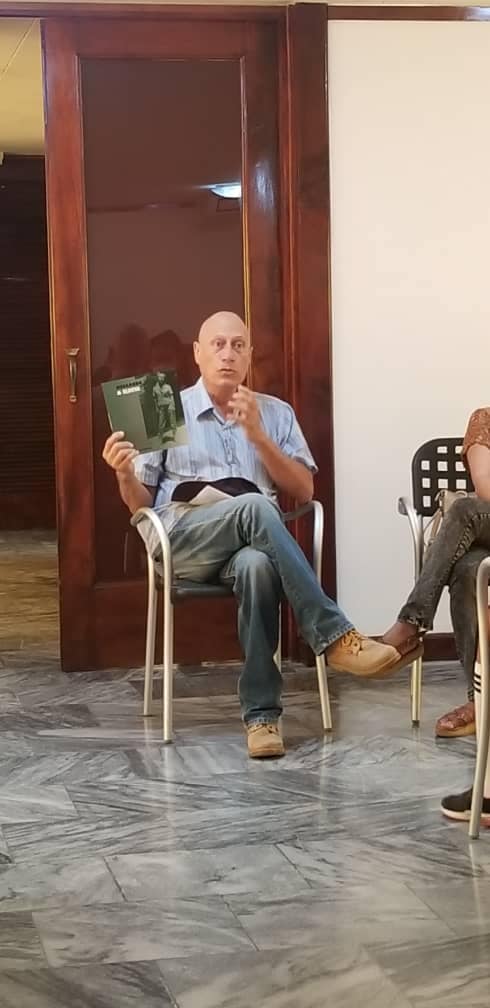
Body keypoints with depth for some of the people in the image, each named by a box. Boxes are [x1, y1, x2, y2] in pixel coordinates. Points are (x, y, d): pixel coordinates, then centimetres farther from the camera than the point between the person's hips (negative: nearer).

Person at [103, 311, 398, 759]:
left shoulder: (276, 412, 17)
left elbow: (304, 492, 8)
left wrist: (257, 434, -3)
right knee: (253, 507, -35)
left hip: (254, 543, 1)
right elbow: (141, 504, 12)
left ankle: (261, 712, -33)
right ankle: (335, 637, -36)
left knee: (257, 566, -39)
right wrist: (124, 474, -12)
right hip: (183, 539, -1)